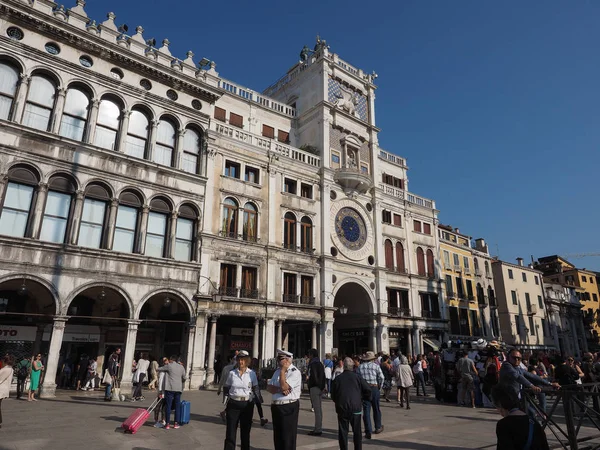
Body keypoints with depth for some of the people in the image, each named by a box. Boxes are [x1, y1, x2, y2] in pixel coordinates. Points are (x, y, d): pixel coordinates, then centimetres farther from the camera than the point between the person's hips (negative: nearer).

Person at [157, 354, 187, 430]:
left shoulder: (168, 366, -2)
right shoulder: (181, 367, 11)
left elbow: (158, 369, 8)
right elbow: (184, 378, 13)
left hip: (170, 388, -4)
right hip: (179, 389, 4)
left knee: (168, 406, 3)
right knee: (177, 406, 10)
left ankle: (167, 424, 4)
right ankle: (176, 423, 13)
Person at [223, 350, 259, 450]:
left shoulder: (252, 373, -3)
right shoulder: (232, 373, 1)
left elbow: (256, 389, 5)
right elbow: (226, 388, 12)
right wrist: (227, 398, 3)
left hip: (247, 404, 0)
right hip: (233, 404, 1)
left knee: (245, 431, 12)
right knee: (230, 431, -1)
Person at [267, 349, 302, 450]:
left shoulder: (295, 372, -14)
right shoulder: (277, 371, 11)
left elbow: (284, 386, -24)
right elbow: (269, 388, 3)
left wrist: (283, 371, -15)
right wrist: (280, 390, -15)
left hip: (289, 407, -8)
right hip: (276, 407, 8)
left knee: (288, 438, 2)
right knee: (277, 437, 17)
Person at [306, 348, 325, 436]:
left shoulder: (312, 364, -14)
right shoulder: (320, 364, 13)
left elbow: (313, 377, -21)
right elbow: (323, 376, 14)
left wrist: (308, 378, -4)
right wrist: (322, 386, 14)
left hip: (314, 388, -9)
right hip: (320, 388, 9)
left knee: (317, 409, -5)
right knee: (319, 408, 14)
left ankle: (318, 429, -1)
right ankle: (319, 428, 23)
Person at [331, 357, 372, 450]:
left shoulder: (337, 378, 0)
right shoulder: (357, 377, -4)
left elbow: (333, 395, 5)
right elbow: (368, 390, -5)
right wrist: (363, 399, 12)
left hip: (342, 408, 1)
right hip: (356, 408, 0)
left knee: (343, 432, 9)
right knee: (357, 432, 12)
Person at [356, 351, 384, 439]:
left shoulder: (359, 367, 7)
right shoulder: (376, 366, 1)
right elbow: (381, 377, -5)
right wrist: (380, 387, 8)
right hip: (374, 388, -1)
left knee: (366, 410, 1)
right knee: (376, 409, 17)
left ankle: (368, 432, -1)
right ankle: (378, 428, 32)